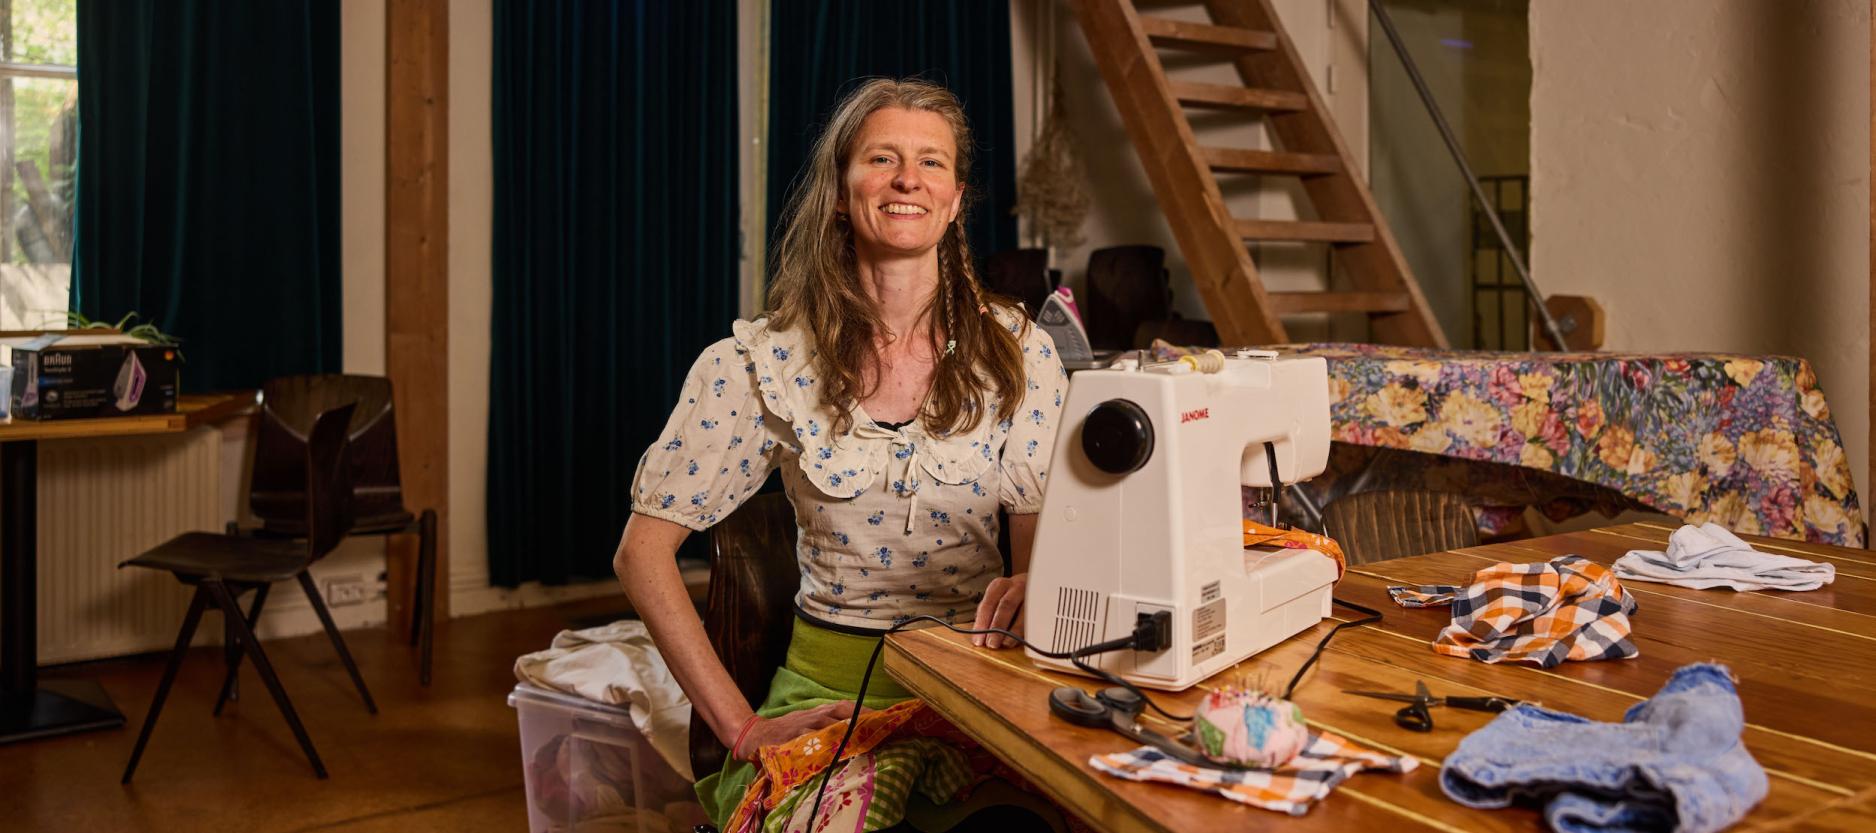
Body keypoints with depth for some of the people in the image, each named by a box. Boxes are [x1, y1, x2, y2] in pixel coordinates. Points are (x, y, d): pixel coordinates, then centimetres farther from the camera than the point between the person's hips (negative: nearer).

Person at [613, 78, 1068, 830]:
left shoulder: (1019, 353, 2)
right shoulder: (764, 362, -3)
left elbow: (1046, 548, 1)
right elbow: (643, 553, -4)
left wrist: (1025, 588, -25)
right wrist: (739, 726, -11)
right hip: (832, 687, -1)